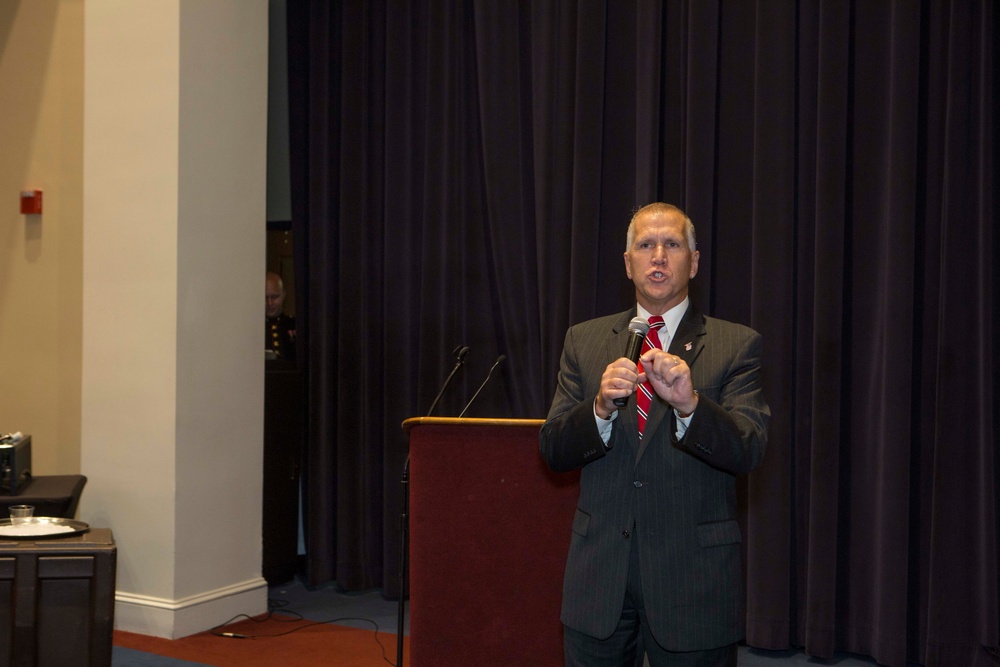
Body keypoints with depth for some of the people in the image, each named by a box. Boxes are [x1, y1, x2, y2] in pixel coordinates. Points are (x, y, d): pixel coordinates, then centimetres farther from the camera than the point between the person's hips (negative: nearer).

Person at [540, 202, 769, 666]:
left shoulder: (735, 345, 0)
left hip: (692, 576, -2)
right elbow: (553, 450, 0)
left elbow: (748, 451, -12)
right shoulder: (584, 341, 7)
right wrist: (601, 408, -19)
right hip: (599, 574, 2)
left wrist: (689, 403, -29)